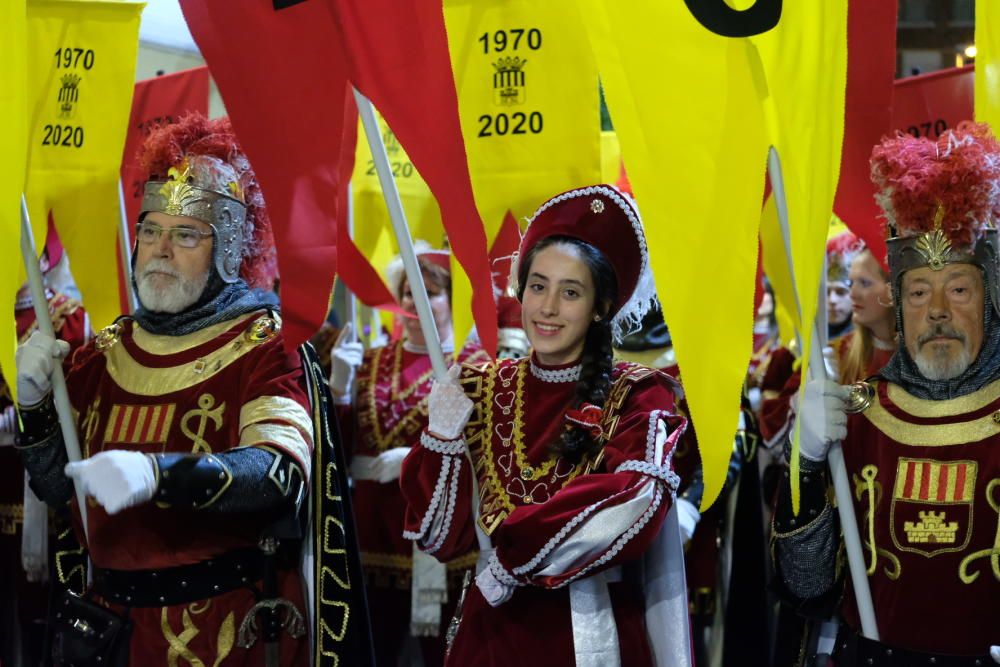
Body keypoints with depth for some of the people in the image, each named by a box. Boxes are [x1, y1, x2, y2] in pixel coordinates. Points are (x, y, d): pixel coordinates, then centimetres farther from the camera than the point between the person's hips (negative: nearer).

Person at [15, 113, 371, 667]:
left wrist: (158, 474, -41)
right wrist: (35, 403, -8)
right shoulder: (105, 352, 7)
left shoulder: (265, 347, -10)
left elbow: (283, 473, -26)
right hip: (112, 619, 5)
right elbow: (55, 486, 10)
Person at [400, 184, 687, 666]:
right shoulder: (483, 389, 2)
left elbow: (632, 514, -22)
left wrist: (514, 558, -18)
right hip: (489, 627, 3)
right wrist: (442, 436, -14)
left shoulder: (637, 397, -7)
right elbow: (443, 535, 0)